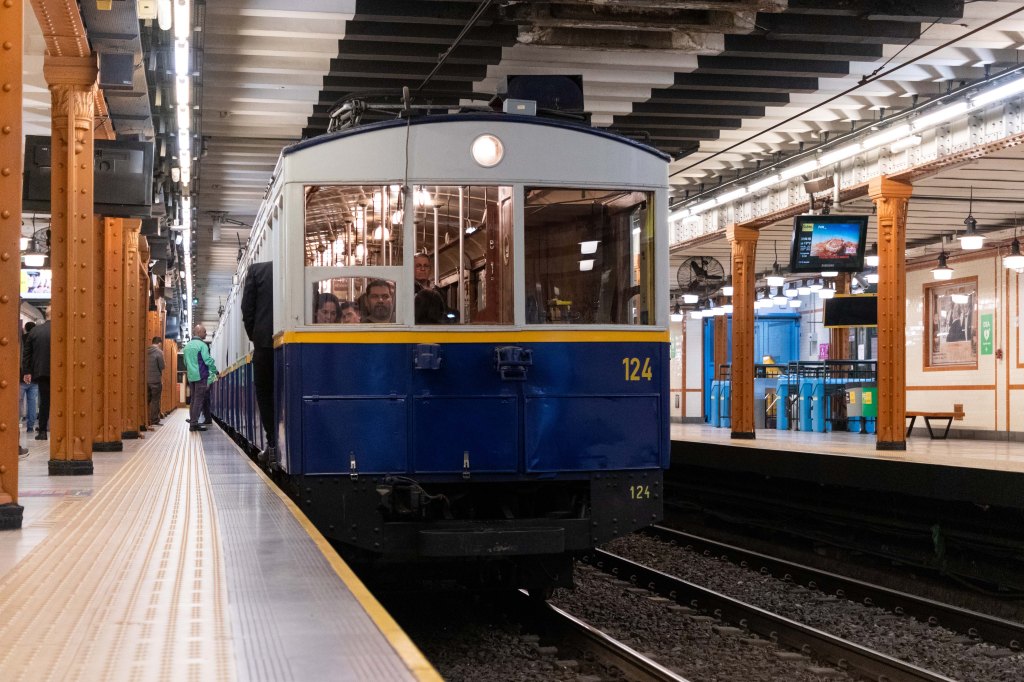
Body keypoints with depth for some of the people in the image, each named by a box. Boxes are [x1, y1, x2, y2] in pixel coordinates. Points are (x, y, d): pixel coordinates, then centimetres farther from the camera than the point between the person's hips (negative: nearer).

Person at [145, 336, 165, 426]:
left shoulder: (146, 352, 7)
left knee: (147, 401, 12)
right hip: (156, 380, -6)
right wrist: (162, 379, 4)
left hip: (146, 380, 6)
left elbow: (145, 366, 11)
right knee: (155, 401, 0)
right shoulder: (159, 352, -10)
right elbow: (161, 367, -10)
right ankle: (154, 421, 0)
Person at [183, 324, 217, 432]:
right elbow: (208, 360, -14)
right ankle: (194, 423, -10)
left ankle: (192, 422, 15)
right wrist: (215, 371, -2)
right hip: (200, 376, -8)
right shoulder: (201, 345, -10)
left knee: (194, 399, 14)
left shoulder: (187, 346, 14)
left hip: (190, 376, 8)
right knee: (199, 400, -6)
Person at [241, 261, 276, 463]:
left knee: (265, 393, 9)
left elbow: (247, 309, 0)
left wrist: (254, 336, 11)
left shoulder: (256, 270, 2)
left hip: (265, 341, -1)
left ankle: (273, 446, 3)